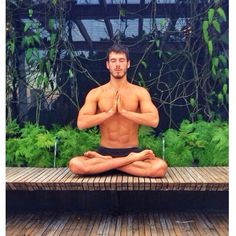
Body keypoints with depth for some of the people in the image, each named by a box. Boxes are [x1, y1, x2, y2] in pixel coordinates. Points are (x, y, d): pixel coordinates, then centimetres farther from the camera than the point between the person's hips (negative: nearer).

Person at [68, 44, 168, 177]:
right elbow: (81, 123, -9)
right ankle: (132, 160, -21)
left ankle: (102, 161, -18)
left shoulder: (140, 92, 2)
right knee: (75, 164, -30)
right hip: (105, 151, 0)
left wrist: (124, 111, -16)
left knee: (160, 167, -30)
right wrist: (110, 112, -15)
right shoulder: (95, 93, 3)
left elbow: (154, 121, -12)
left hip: (132, 150, 0)